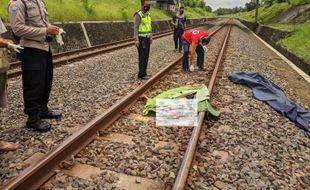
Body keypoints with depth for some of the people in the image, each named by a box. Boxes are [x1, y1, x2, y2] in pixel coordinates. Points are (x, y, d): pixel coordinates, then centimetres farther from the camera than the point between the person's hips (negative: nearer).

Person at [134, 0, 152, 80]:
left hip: (147, 39, 8)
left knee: (146, 56, 10)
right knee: (142, 57, -8)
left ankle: (144, 73, 18)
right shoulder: (138, 15, -13)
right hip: (141, 39, -8)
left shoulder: (148, 14, 13)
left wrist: (150, 37, 18)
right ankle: (141, 75, -2)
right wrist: (136, 39, -23)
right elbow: (135, 28, -18)